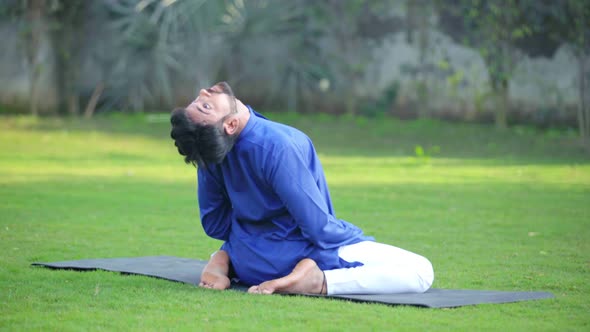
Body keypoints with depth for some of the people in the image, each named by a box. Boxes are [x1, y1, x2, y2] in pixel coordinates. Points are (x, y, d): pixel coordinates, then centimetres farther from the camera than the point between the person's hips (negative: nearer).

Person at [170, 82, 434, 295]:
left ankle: (224, 259, 7)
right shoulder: (276, 146, -31)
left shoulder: (209, 148, -10)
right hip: (301, 256, -6)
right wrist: (355, 239, -4)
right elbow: (319, 228, -24)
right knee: (420, 271, -8)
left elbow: (214, 222, 3)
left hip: (248, 260, 7)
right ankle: (318, 280, -17)